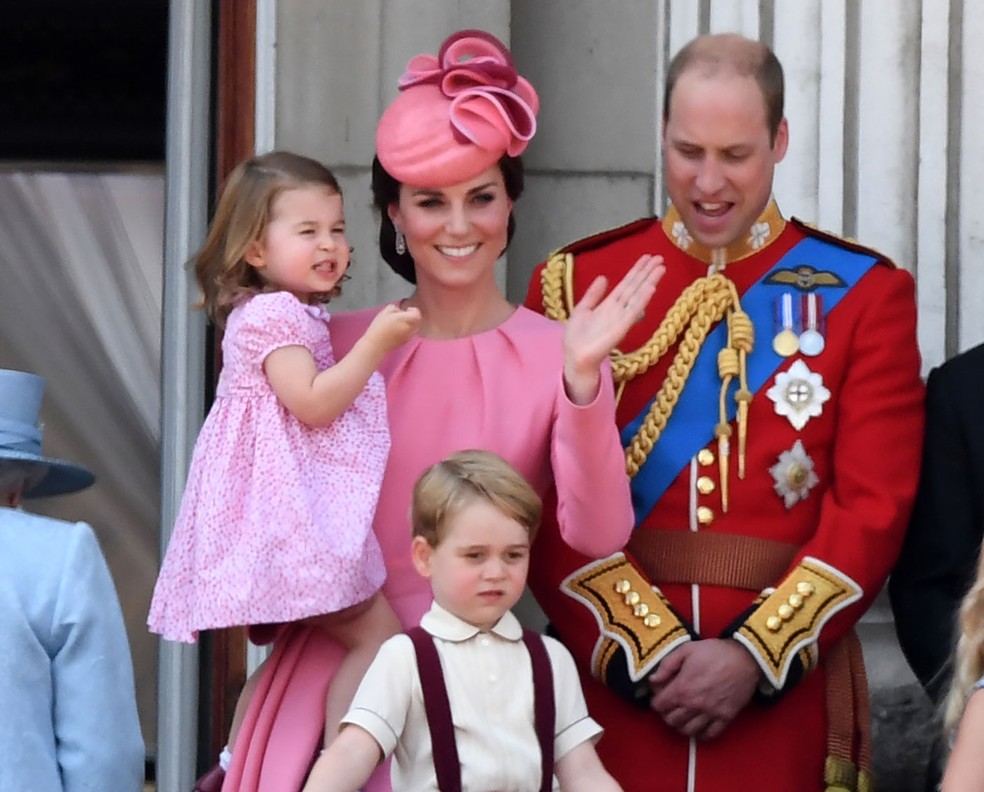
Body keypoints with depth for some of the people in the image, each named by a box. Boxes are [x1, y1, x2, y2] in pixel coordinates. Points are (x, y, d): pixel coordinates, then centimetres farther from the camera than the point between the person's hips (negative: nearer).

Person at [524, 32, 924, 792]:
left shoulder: (864, 294, 3)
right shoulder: (575, 282, 3)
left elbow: (874, 508, -4)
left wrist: (755, 654, -13)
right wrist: (647, 646, -13)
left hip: (785, 691, 0)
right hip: (611, 680, 0)